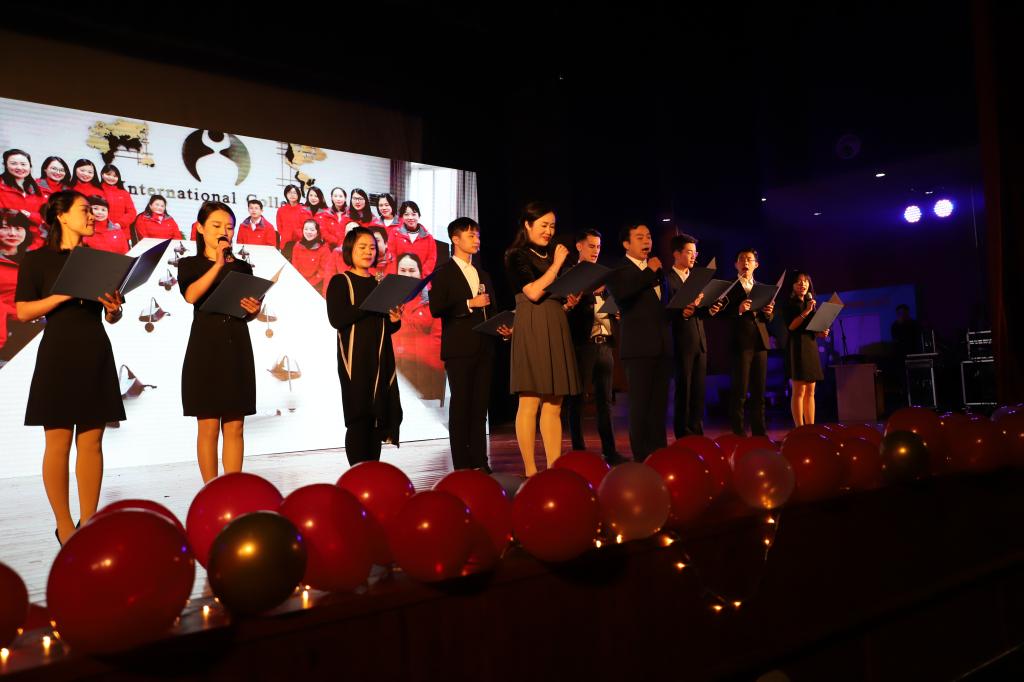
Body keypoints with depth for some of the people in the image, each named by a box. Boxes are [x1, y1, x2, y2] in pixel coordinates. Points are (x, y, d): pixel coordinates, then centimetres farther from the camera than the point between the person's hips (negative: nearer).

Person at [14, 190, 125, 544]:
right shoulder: (37, 259, 2)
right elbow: (23, 312, -5)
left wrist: (113, 308, -6)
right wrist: (65, 294, -16)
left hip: (96, 355, 4)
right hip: (58, 355, -4)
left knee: (91, 441, 4)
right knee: (58, 442, -1)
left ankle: (88, 520, 11)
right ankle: (64, 525, 9)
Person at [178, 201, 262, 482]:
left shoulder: (243, 268, 14)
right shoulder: (189, 264, 5)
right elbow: (191, 295, -17)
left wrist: (254, 309, -3)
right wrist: (218, 264, -23)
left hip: (237, 349, 3)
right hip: (205, 349, -3)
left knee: (234, 428, 3)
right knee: (209, 427, -3)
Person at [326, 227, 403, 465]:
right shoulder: (340, 282, 0)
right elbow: (337, 319, -15)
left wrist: (394, 320, -4)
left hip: (381, 359, 5)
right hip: (354, 358, -5)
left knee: (378, 415, 5)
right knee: (358, 417, -4)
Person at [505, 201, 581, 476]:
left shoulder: (553, 255, 20)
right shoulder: (517, 256, -1)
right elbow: (533, 292, -14)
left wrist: (570, 302, 7)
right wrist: (556, 265, -6)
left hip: (556, 330, 7)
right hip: (532, 331, -7)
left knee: (553, 406, 6)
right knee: (530, 402, -5)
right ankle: (530, 470, 0)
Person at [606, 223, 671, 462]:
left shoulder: (657, 269, 19)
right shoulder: (620, 271, -2)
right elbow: (620, 293, -24)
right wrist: (649, 272, -15)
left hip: (662, 345, 6)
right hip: (639, 346, -6)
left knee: (659, 403, 9)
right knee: (640, 404, -4)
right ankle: (641, 456, 2)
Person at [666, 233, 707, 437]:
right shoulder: (667, 279, -5)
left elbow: (700, 310, 16)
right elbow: (665, 312, -12)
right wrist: (682, 312, -29)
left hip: (699, 342, 7)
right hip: (681, 342, -7)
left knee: (698, 390, 9)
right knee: (683, 390, -1)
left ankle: (697, 432, 16)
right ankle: (683, 436, 7)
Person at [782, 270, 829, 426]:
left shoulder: (810, 303, 19)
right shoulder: (789, 304, -1)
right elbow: (791, 326, -12)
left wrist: (821, 333, 4)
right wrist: (806, 311, -15)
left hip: (811, 346, 7)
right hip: (797, 347, -7)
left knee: (810, 392, 6)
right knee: (799, 391, -9)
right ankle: (800, 429, -8)